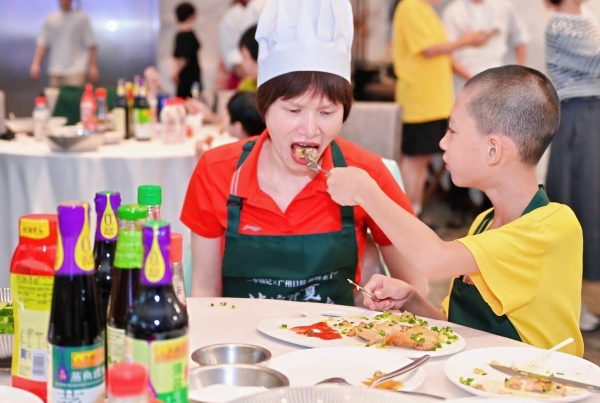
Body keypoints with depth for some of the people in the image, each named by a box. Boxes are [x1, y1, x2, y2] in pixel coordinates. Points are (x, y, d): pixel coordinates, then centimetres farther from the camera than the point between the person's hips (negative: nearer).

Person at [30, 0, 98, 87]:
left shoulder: (82, 18, 5)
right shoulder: (50, 20, 11)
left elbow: (90, 44, 3)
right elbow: (42, 43, 10)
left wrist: (93, 66, -3)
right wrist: (36, 64, -2)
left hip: (76, 71, -3)